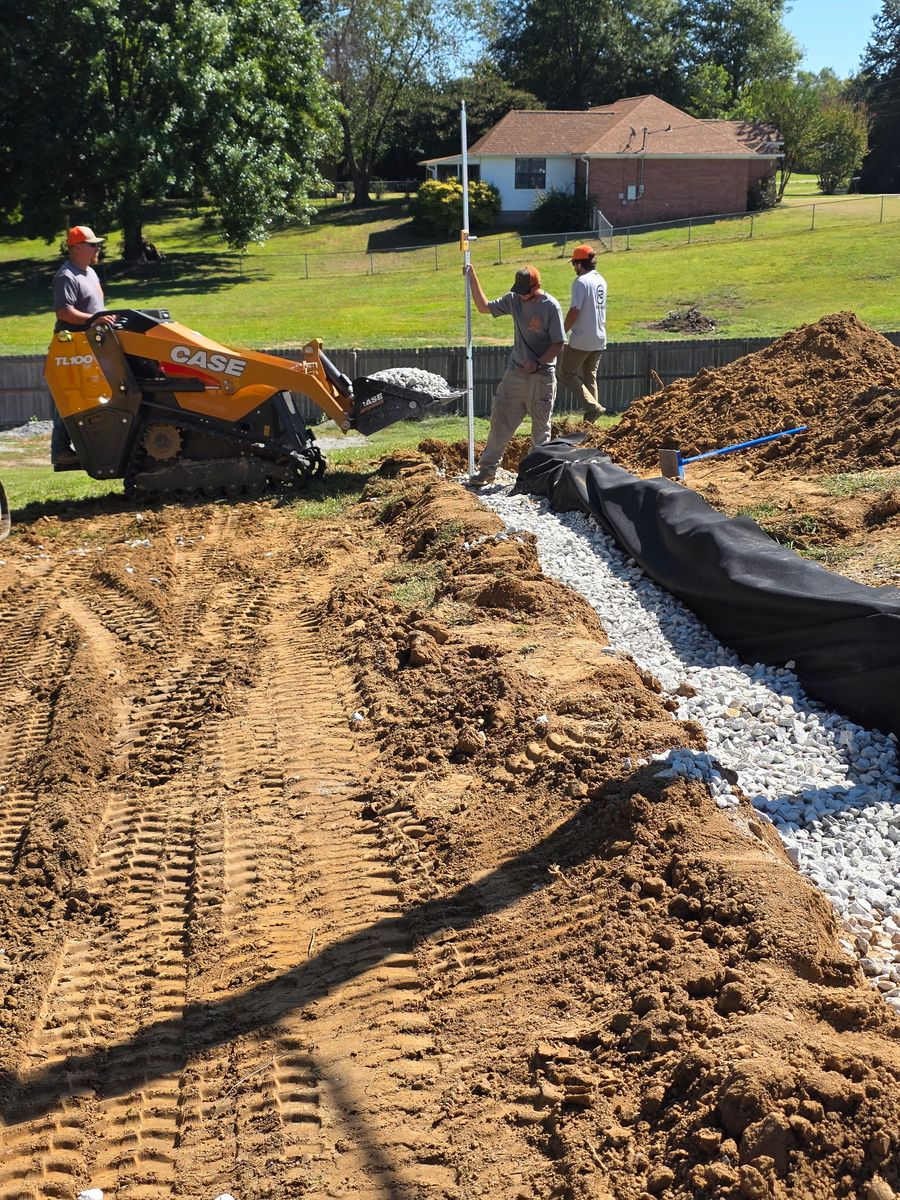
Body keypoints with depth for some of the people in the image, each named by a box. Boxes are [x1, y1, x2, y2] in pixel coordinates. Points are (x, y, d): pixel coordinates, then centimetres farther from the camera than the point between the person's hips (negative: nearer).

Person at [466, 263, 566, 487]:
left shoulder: (551, 306, -12)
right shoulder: (514, 300, 3)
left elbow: (559, 343, -12)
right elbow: (484, 307, 13)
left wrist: (537, 364, -20)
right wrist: (473, 280, 4)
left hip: (542, 376, -5)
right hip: (515, 372, 5)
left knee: (541, 427, 6)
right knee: (500, 421, 5)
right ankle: (488, 469, 13)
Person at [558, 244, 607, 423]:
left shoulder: (581, 281, -15)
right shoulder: (601, 280, 12)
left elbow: (574, 311, -19)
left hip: (581, 340, -8)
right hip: (599, 340, 8)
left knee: (566, 374, 1)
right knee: (590, 378, 15)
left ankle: (593, 407, -14)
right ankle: (590, 421, 14)